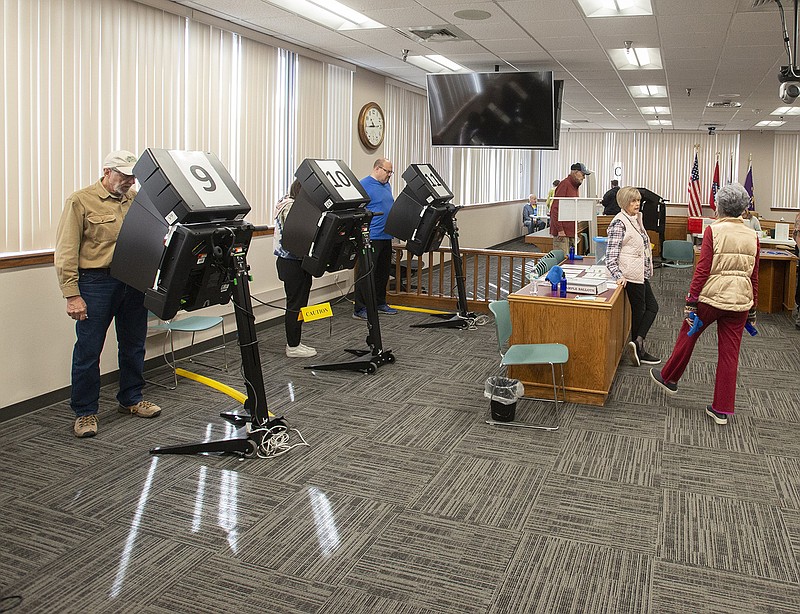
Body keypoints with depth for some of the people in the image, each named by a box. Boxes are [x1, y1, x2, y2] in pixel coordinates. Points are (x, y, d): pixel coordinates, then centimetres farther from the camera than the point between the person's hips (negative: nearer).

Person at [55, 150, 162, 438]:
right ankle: (85, 412, 14)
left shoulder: (136, 199, 10)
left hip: (134, 282, 5)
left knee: (134, 345, 15)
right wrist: (72, 295, -13)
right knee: (88, 351, 1)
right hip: (96, 283, -5)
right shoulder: (81, 201, -5)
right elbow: (66, 253, -8)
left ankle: (131, 399, 32)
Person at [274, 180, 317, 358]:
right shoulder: (290, 206, -15)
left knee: (299, 304, 14)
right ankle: (293, 347, 5)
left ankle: (294, 343, 22)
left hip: (298, 261, 10)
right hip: (292, 262, -10)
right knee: (295, 305, -3)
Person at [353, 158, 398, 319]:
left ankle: (380, 303, 27)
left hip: (386, 236, 9)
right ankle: (360, 309, -2)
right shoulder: (364, 185, -10)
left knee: (383, 271, 15)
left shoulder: (386, 185, 16)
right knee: (366, 273, -6)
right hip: (371, 237, -9)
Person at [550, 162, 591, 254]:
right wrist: (560, 229, -20)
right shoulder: (564, 184, -12)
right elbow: (555, 208, -17)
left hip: (571, 231, 9)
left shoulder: (575, 186, 17)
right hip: (562, 231, -9)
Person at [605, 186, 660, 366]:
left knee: (652, 306, 10)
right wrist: (618, 275, -33)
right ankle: (639, 348, 9)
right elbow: (611, 253, -22)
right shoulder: (619, 222, -15)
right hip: (632, 274, -10)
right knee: (639, 311, -1)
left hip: (641, 274, 10)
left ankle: (637, 343, 5)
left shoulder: (636, 219, 13)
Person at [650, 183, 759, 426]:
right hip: (740, 300, 4)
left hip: (711, 296, -4)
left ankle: (669, 378, 38)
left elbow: (702, 269, -14)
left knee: (687, 337, 18)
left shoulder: (713, 231, -10)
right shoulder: (752, 236, 4)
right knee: (729, 354, 7)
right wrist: (752, 310, 16)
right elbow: (754, 276, 8)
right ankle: (722, 409, 13)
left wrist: (690, 301, -9)